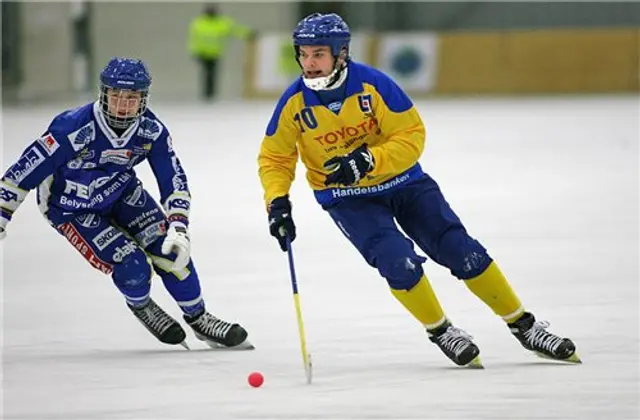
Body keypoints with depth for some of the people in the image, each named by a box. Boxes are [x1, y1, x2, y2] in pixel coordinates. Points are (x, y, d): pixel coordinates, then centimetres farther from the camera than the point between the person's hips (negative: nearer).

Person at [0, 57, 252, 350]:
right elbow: (25, 169, -28)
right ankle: (140, 306, 18)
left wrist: (178, 228, -25)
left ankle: (198, 319, 14)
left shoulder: (151, 130, -20)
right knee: (133, 266, -18)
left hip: (121, 193, 5)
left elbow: (173, 180, -12)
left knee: (170, 249, -8)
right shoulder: (75, 129, -35)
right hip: (71, 209, -5)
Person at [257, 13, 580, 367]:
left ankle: (524, 326, 9)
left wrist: (366, 161, -33)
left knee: (463, 252, -4)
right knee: (399, 262, -23)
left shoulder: (373, 84, -21)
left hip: (401, 180, 0)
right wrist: (277, 202, -20)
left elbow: (411, 136, -19)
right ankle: (441, 332, 0)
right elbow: (274, 158, -4)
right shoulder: (294, 102, -16)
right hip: (347, 198, 0)